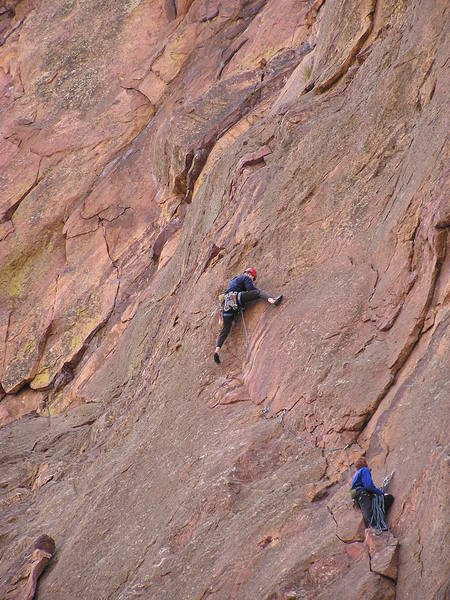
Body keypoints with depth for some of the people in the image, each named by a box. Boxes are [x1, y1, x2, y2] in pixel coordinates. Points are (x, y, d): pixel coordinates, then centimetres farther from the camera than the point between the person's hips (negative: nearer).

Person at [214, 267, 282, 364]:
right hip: (236, 297, -7)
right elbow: (251, 290, 1)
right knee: (258, 292, -6)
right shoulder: (246, 278, 13)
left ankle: (217, 350, -11)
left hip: (226, 304, 7)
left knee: (225, 329, 3)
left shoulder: (233, 280, 38)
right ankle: (272, 300, -35)